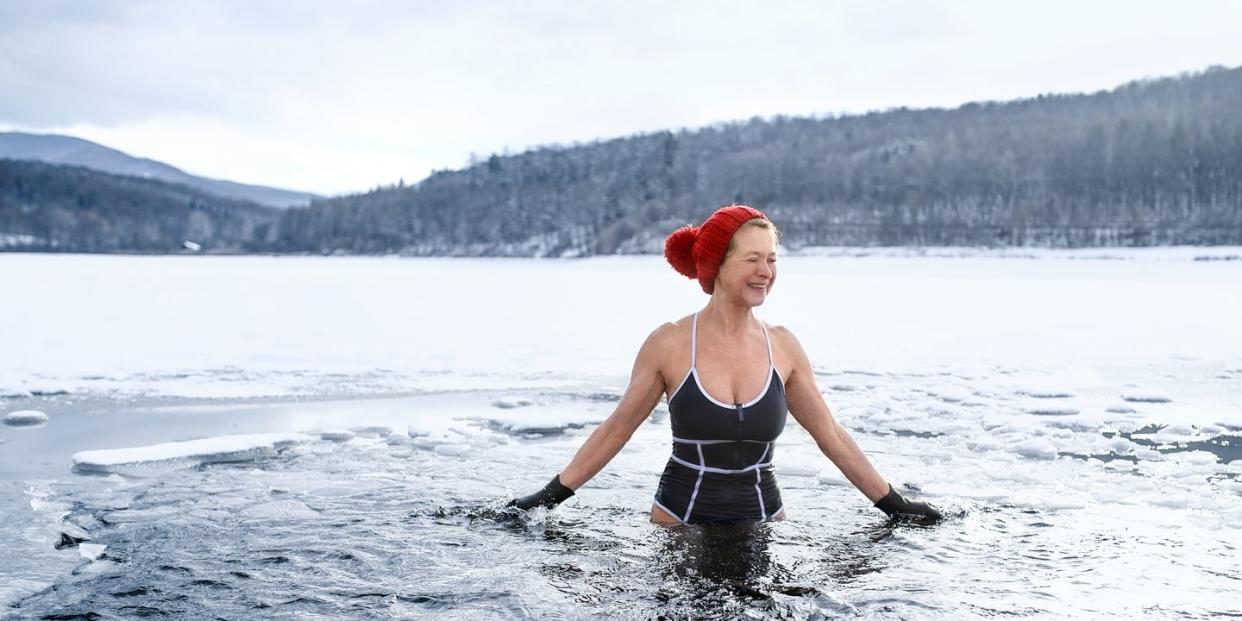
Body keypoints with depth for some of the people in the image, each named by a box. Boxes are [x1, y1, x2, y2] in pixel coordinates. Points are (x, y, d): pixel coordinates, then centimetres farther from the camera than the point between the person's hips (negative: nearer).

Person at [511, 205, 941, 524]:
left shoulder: (782, 347, 0)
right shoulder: (670, 343, -8)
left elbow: (830, 435, 8)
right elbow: (617, 429, 1)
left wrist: (896, 506, 9)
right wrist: (551, 496, 0)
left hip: (763, 521, 2)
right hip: (680, 521, -2)